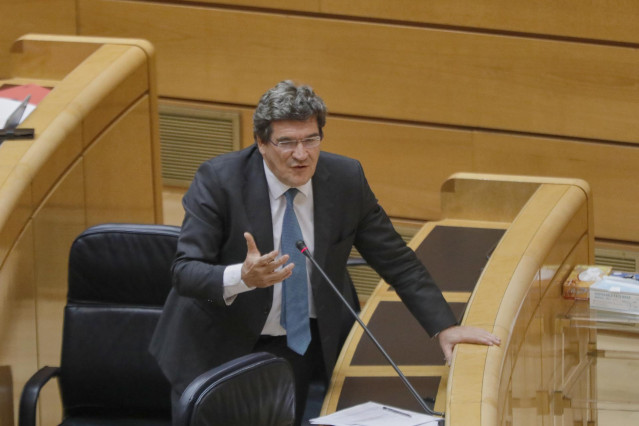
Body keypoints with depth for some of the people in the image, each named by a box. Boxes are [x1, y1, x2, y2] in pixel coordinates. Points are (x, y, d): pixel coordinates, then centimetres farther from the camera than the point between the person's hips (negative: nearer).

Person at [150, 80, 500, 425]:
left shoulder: (346, 179, -7)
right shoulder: (217, 180, -16)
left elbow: (396, 260, 1)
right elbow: (186, 272, -22)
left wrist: (444, 327, -5)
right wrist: (242, 277, -41)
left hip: (301, 346, 2)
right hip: (218, 347, -2)